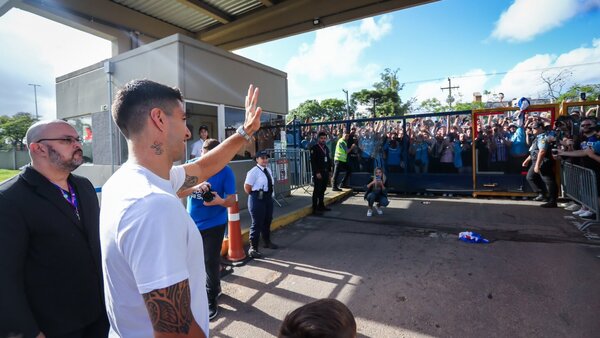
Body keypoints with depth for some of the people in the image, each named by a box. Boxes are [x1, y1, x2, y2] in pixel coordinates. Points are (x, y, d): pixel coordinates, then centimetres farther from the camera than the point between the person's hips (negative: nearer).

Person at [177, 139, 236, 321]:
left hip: (214, 224, -4)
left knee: (211, 261, 2)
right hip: (192, 223, 4)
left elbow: (232, 200, -12)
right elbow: (177, 192, -12)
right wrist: (195, 188, -31)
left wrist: (220, 201, -34)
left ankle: (211, 299, 22)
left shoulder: (225, 171, -12)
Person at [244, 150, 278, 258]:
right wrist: (254, 196, -6)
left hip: (268, 197, 8)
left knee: (267, 221, 22)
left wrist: (269, 195, 10)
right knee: (257, 223, -4)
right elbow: (247, 187, -17)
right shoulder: (254, 171, -17)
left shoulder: (269, 170, 7)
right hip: (257, 199, -8)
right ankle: (253, 248, 7)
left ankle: (267, 242, 41)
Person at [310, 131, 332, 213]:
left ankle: (321, 205, 23)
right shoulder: (314, 148, -8)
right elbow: (313, 161, -15)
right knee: (317, 190, -5)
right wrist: (317, 173, -19)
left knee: (323, 190, 13)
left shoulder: (326, 148, 16)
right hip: (318, 173, -7)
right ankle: (315, 208, 0)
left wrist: (329, 171, 12)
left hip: (325, 172, 7)